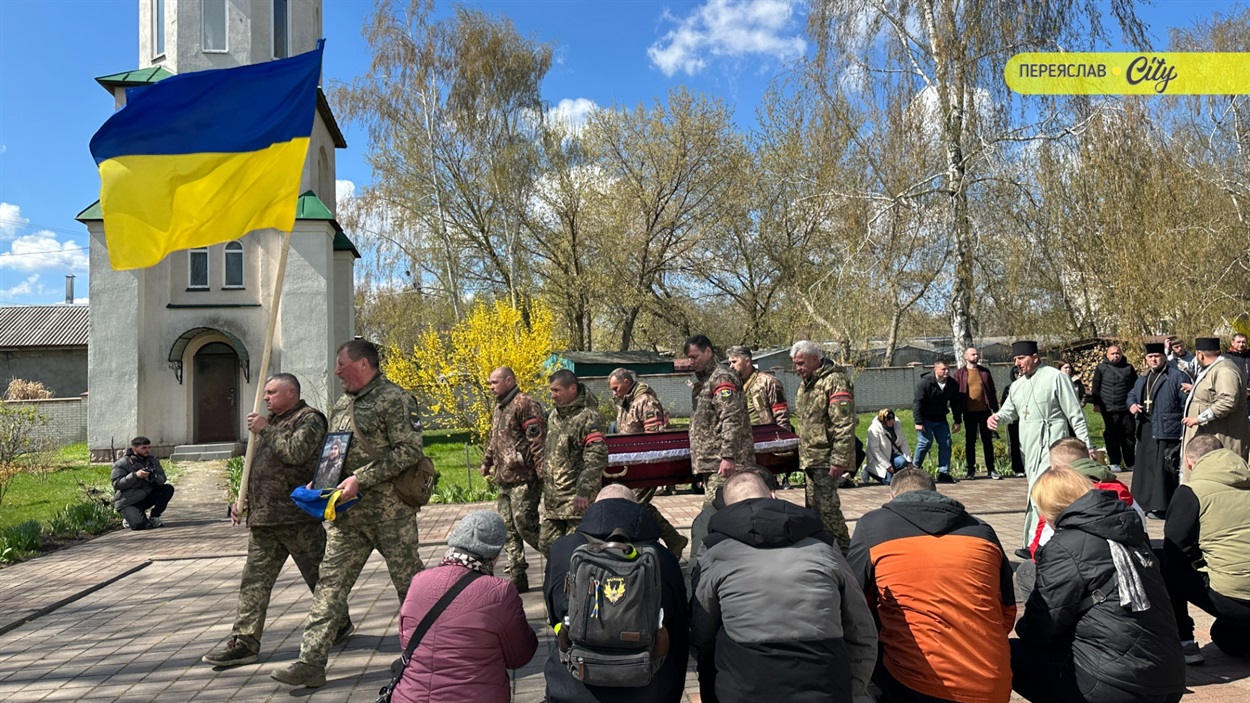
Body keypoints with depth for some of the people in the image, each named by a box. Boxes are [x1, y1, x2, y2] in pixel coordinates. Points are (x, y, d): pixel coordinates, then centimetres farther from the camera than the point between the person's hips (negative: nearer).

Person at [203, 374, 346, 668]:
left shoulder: (309, 419, -6)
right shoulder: (271, 422, 21)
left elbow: (296, 452, -23)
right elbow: (256, 467, 26)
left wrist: (265, 431, -12)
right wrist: (242, 501, 15)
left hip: (298, 518, -8)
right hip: (263, 519, 8)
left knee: (318, 575, 5)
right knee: (254, 580, 4)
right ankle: (244, 642, 8)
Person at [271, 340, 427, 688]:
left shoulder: (394, 399, -10)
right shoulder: (341, 405, 15)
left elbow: (409, 450, -18)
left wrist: (361, 479, -21)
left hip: (389, 511, -7)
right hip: (346, 513, 7)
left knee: (409, 581, 5)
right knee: (330, 583, 3)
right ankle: (311, 661, 6)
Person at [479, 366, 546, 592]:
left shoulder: (525, 404, -12)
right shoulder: (498, 408, 18)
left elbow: (538, 440, -18)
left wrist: (542, 472, -22)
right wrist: (486, 462, 36)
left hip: (524, 478, -9)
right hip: (504, 478, 9)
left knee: (524, 523, -11)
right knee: (508, 527, 9)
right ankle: (517, 578, 15)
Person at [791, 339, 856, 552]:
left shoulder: (834, 381, -14)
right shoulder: (806, 383, 16)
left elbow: (844, 425, -20)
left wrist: (839, 460, -23)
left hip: (826, 458, -9)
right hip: (810, 458, 9)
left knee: (826, 507, -9)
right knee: (814, 506, 13)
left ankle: (843, 549, 4)